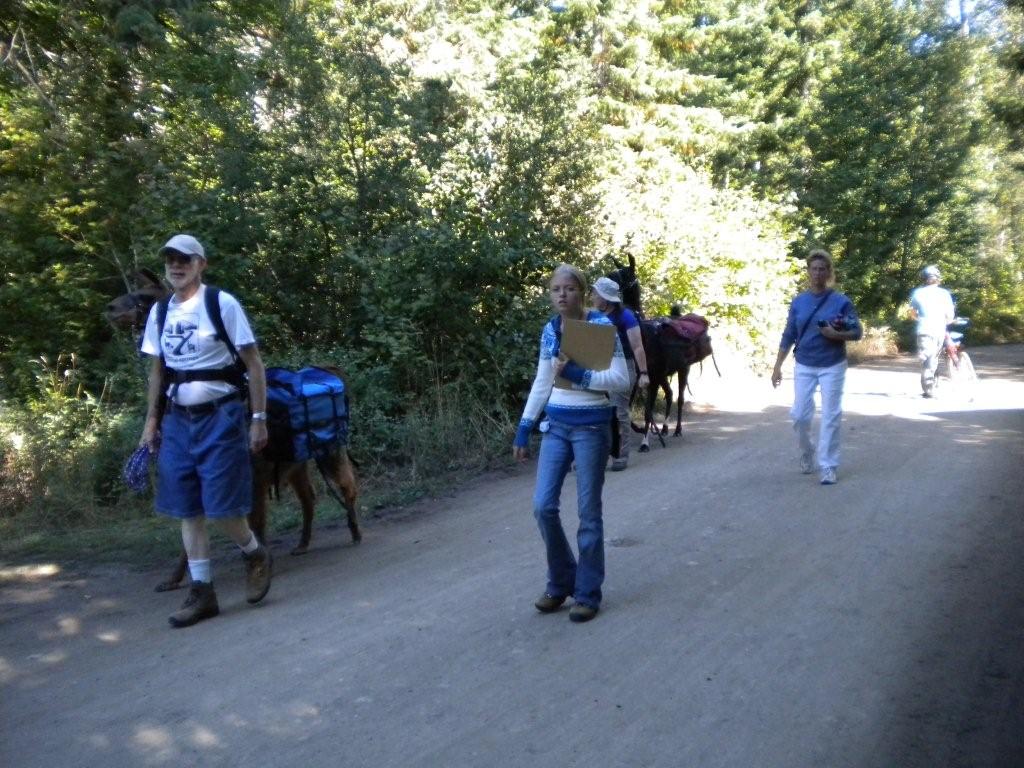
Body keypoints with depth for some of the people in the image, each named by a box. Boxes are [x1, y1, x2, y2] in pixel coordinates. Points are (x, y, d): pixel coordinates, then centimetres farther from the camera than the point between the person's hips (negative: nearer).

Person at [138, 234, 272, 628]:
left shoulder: (223, 304, -7)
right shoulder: (159, 311, 9)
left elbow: (254, 364, -7)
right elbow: (157, 371, 17)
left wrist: (259, 419, -11)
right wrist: (151, 422, 12)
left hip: (219, 417, -5)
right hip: (177, 420, 6)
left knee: (221, 507, -6)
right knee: (188, 510, 7)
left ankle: (255, 555, 24)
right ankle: (202, 592, 18)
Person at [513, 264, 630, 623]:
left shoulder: (601, 325, -9)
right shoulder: (549, 331, 7)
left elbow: (621, 379, -14)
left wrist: (578, 375, -25)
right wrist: (523, 428, 10)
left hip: (591, 425, -5)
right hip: (556, 424, 5)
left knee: (588, 512, 2)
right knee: (543, 506, 1)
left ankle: (587, 593, 17)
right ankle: (560, 582, 22)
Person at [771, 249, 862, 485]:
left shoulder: (841, 301, -4)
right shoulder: (798, 302, 2)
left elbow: (857, 332, -2)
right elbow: (788, 336, 5)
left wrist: (836, 335, -21)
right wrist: (777, 367, 3)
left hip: (833, 367, -2)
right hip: (804, 367, 2)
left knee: (830, 417, -1)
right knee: (800, 415, 4)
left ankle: (828, 466, 8)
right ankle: (806, 454, 29)